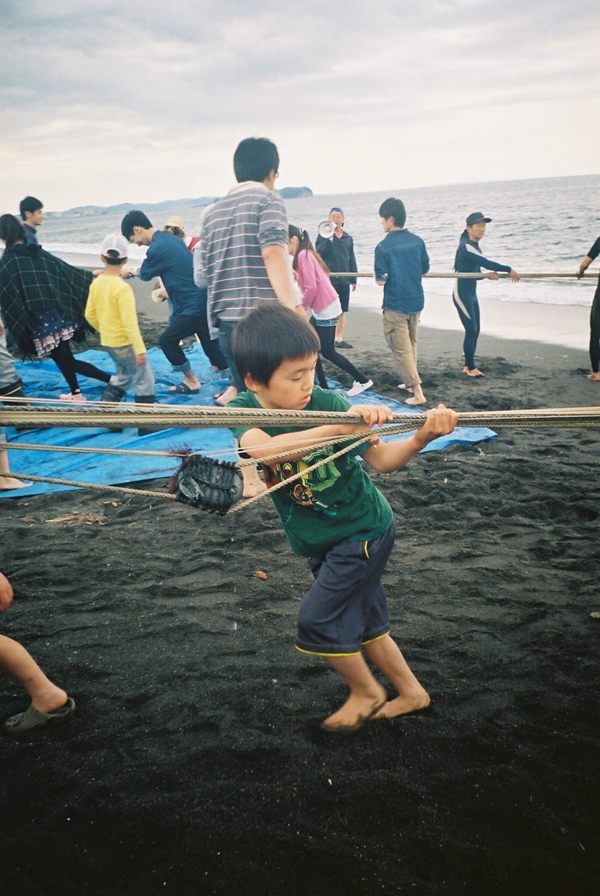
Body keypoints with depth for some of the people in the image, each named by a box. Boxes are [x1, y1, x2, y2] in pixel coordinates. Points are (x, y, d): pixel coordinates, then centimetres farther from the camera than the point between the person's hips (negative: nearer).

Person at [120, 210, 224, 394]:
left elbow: (145, 274, 4)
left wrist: (131, 271, 23)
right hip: (203, 301, 9)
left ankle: (192, 381, 14)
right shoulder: (170, 238, 13)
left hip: (193, 305, -9)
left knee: (167, 340, 4)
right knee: (211, 345, 10)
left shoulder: (156, 249, -14)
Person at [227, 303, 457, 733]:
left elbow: (381, 459, -15)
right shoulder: (244, 411, -16)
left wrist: (422, 437, -34)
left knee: (317, 622, -5)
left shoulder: (328, 403, -21)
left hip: (364, 529, -4)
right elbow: (265, 448, -39)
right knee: (363, 621, 16)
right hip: (320, 541, 5)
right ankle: (411, 692, 38)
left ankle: (366, 692, 22)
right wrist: (339, 428, -50)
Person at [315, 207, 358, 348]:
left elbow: (352, 260, 13)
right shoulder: (323, 235, 2)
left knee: (342, 311, 7)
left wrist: (353, 279, 11)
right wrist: (328, 238, -21)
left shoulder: (348, 238, 12)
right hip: (328, 279, -4)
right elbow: (319, 253, -12)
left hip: (344, 280, 4)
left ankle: (339, 338, 14)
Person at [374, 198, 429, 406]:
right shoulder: (417, 241, 0)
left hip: (395, 305, -6)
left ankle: (418, 393, -4)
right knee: (411, 344, 22)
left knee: (402, 350, 1)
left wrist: (377, 275, 7)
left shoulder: (383, 247, -15)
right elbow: (425, 269, 10)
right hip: (416, 301, 6)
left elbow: (381, 280, -15)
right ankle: (410, 382, 34)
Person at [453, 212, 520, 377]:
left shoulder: (474, 246, 13)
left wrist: (489, 275, -7)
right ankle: (471, 368, -1)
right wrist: (509, 270, -22)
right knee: (471, 330, -9)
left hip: (472, 294, 9)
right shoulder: (466, 246, -16)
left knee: (475, 330, 8)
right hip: (462, 294, -9)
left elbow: (476, 271, 14)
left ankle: (468, 366, 15)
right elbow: (485, 263, -26)